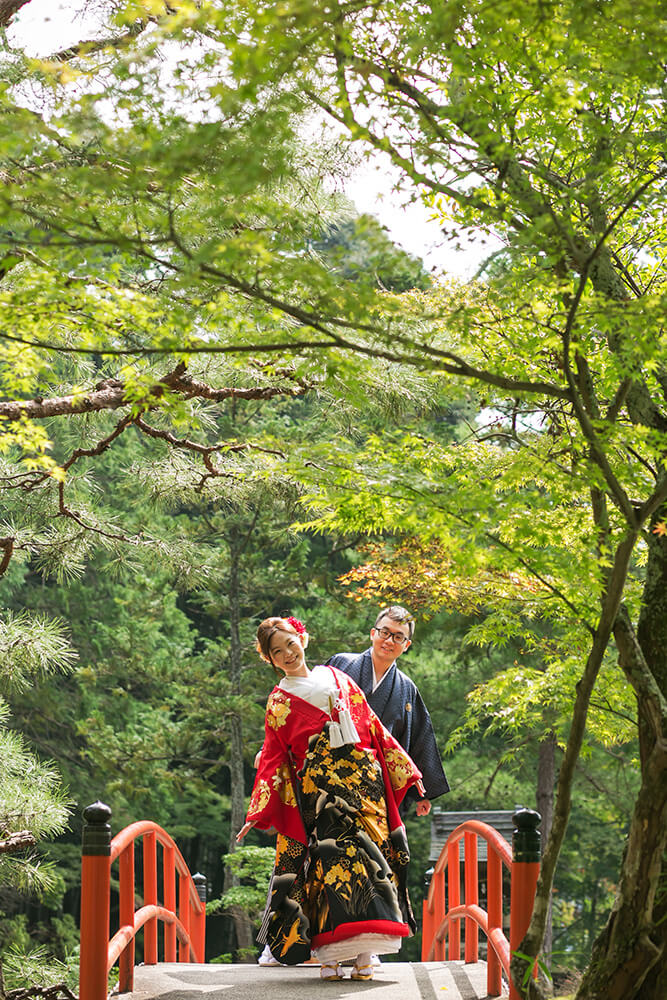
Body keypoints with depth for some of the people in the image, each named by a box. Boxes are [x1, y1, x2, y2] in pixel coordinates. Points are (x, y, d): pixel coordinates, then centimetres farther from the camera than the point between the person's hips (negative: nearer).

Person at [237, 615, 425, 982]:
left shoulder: (337, 678, 20)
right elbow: (272, 759, 11)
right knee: (330, 856, -16)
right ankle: (329, 955, -15)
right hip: (319, 785, -3)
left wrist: (404, 769, 17)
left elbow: (373, 727, 20)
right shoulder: (279, 702, 13)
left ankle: (363, 954, -9)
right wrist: (257, 814, 4)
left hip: (364, 781, 3)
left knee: (368, 852, -8)